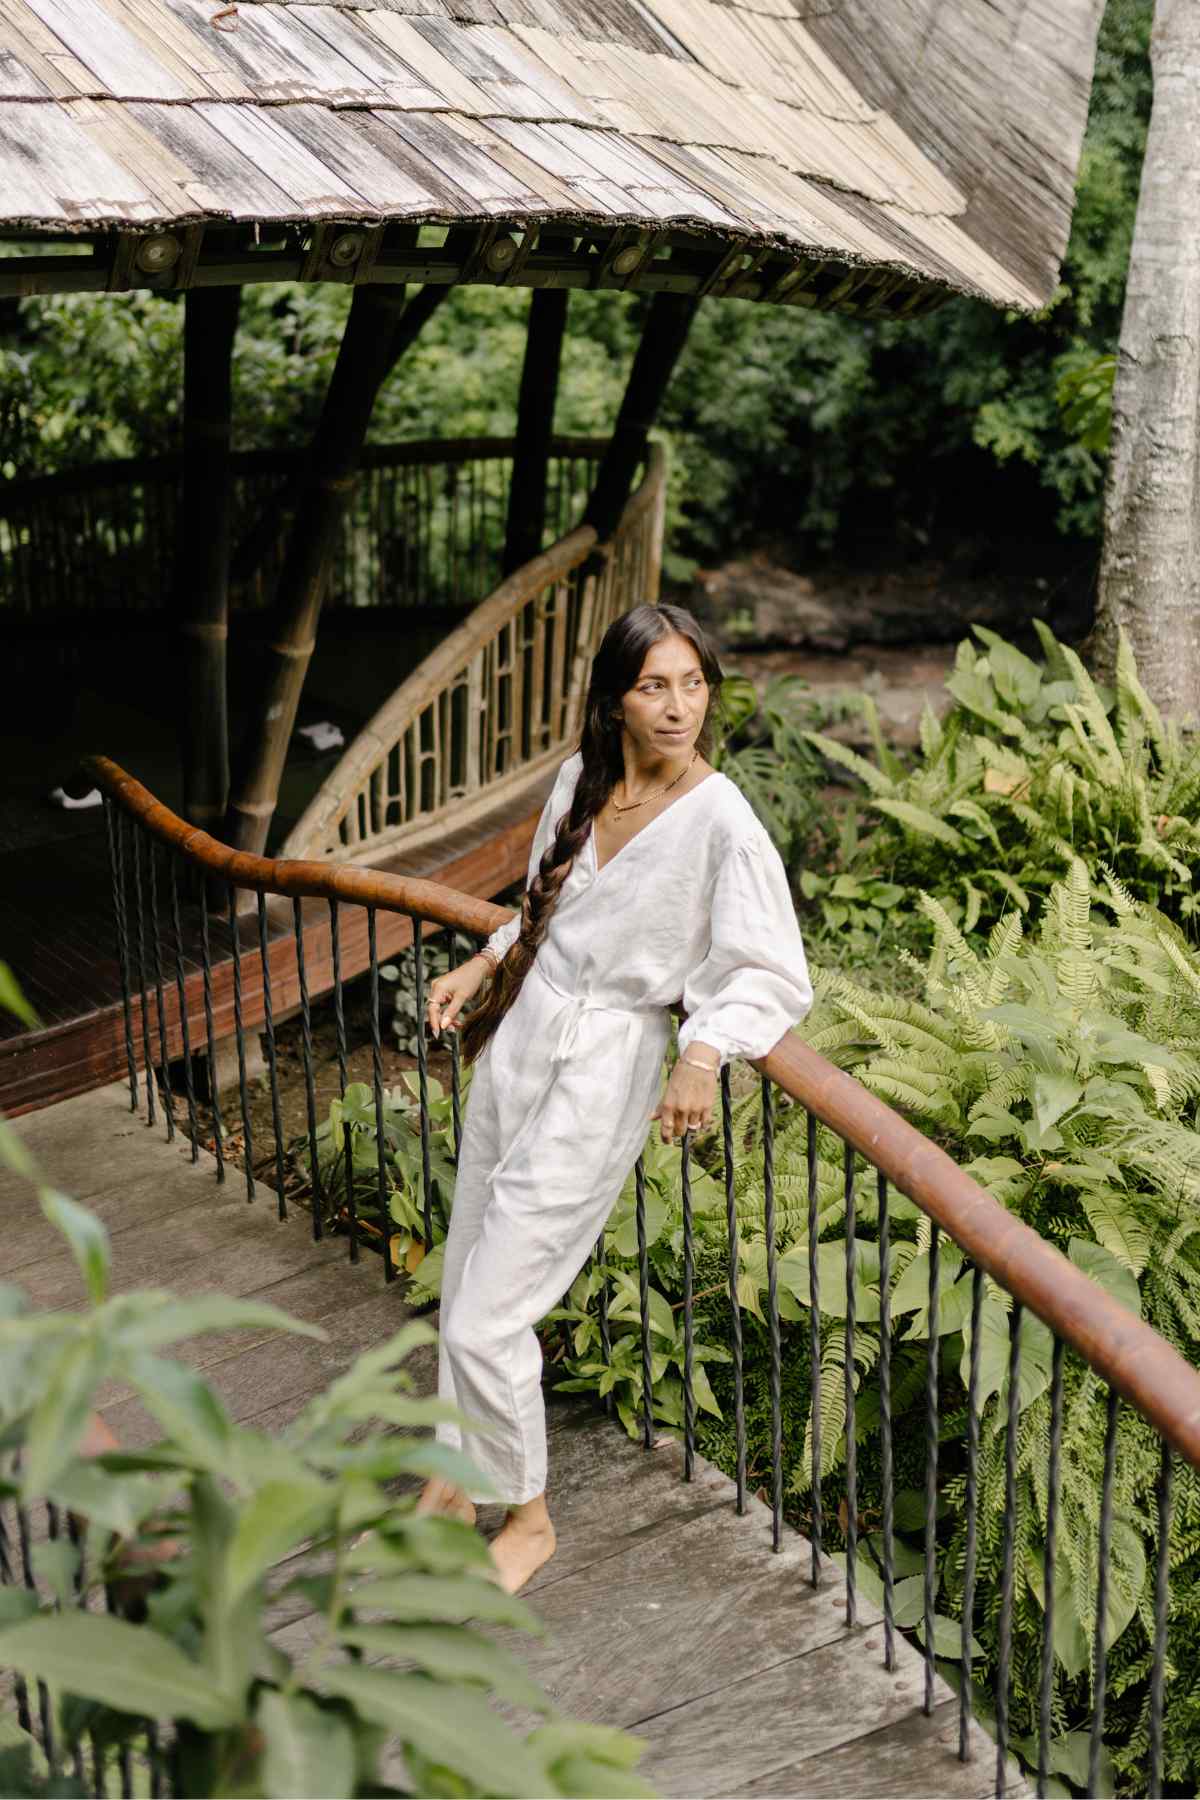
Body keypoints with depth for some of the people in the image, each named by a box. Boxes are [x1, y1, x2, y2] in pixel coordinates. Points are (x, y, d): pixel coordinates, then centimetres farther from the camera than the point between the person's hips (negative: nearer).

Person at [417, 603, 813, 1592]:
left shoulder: (722, 821, -19)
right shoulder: (581, 776, 2)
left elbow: (774, 974, -19)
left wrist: (703, 1054, -33)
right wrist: (479, 968, 12)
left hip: (601, 1074, -7)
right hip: (518, 1042, 7)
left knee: (487, 1319, -3)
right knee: (465, 1282, 16)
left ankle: (529, 1516, 21)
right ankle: (458, 1480, 37)